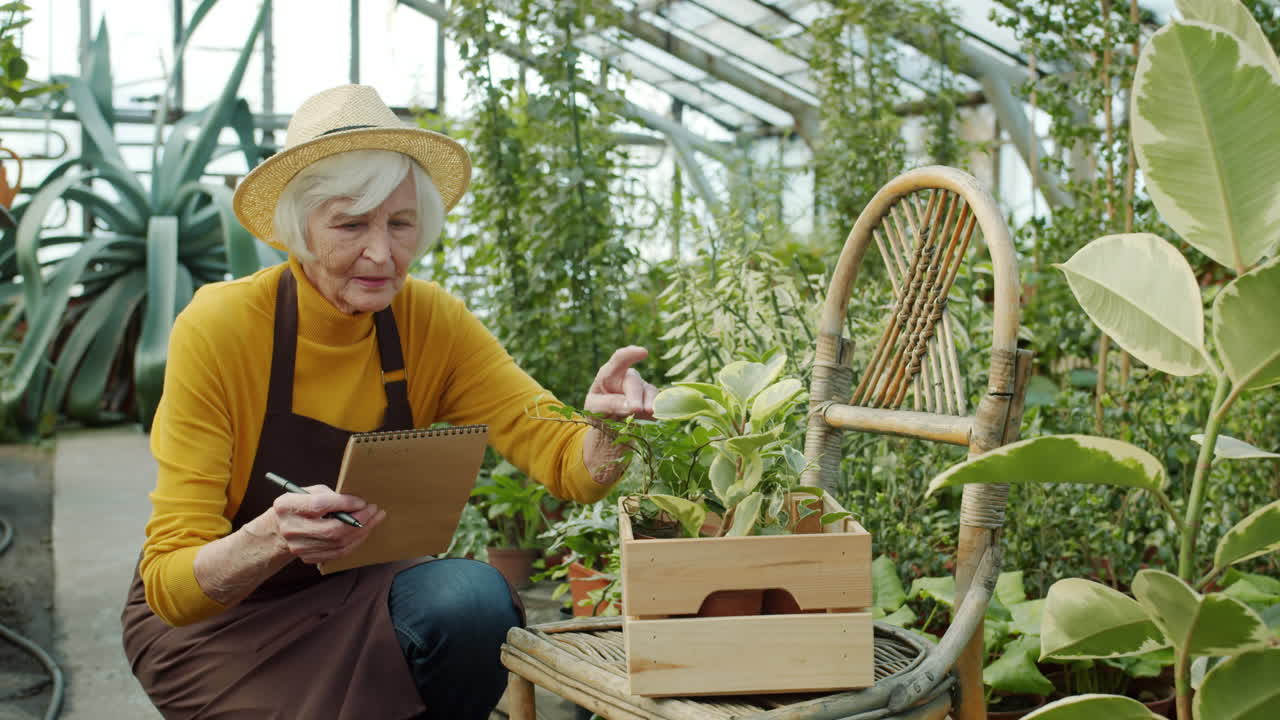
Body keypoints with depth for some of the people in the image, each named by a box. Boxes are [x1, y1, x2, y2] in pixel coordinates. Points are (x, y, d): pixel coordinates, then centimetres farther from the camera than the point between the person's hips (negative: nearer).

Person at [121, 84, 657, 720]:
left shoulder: (431, 323, -11)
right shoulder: (218, 328, -22)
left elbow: (564, 459, -18)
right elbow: (170, 581, -23)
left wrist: (606, 427, -41)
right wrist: (271, 538, -44)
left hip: (356, 595, 4)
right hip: (217, 619, -3)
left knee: (474, 598, -28)